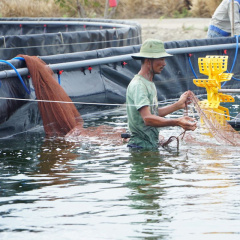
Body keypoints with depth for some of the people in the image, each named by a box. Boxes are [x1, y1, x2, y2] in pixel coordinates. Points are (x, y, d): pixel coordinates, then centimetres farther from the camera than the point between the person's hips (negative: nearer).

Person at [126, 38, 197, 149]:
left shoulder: (149, 83, 17)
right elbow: (148, 118, -29)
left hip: (152, 144, 10)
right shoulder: (138, 85, -18)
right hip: (142, 146, -10)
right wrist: (176, 122, -40)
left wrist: (178, 105, 18)